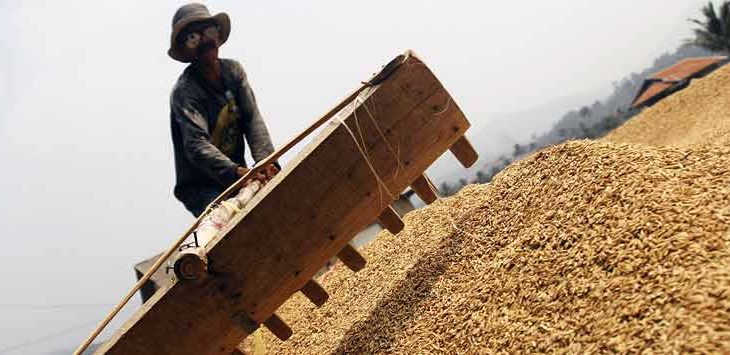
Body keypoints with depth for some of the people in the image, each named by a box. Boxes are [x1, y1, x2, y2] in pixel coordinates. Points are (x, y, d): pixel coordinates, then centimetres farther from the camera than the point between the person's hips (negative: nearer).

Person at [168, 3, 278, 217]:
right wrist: (236, 171, -41)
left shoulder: (233, 71, 4)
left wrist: (265, 160, -23)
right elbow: (196, 145, -25)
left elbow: (253, 119, -6)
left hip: (236, 179, 5)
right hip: (199, 188, -5)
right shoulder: (184, 91, -13)